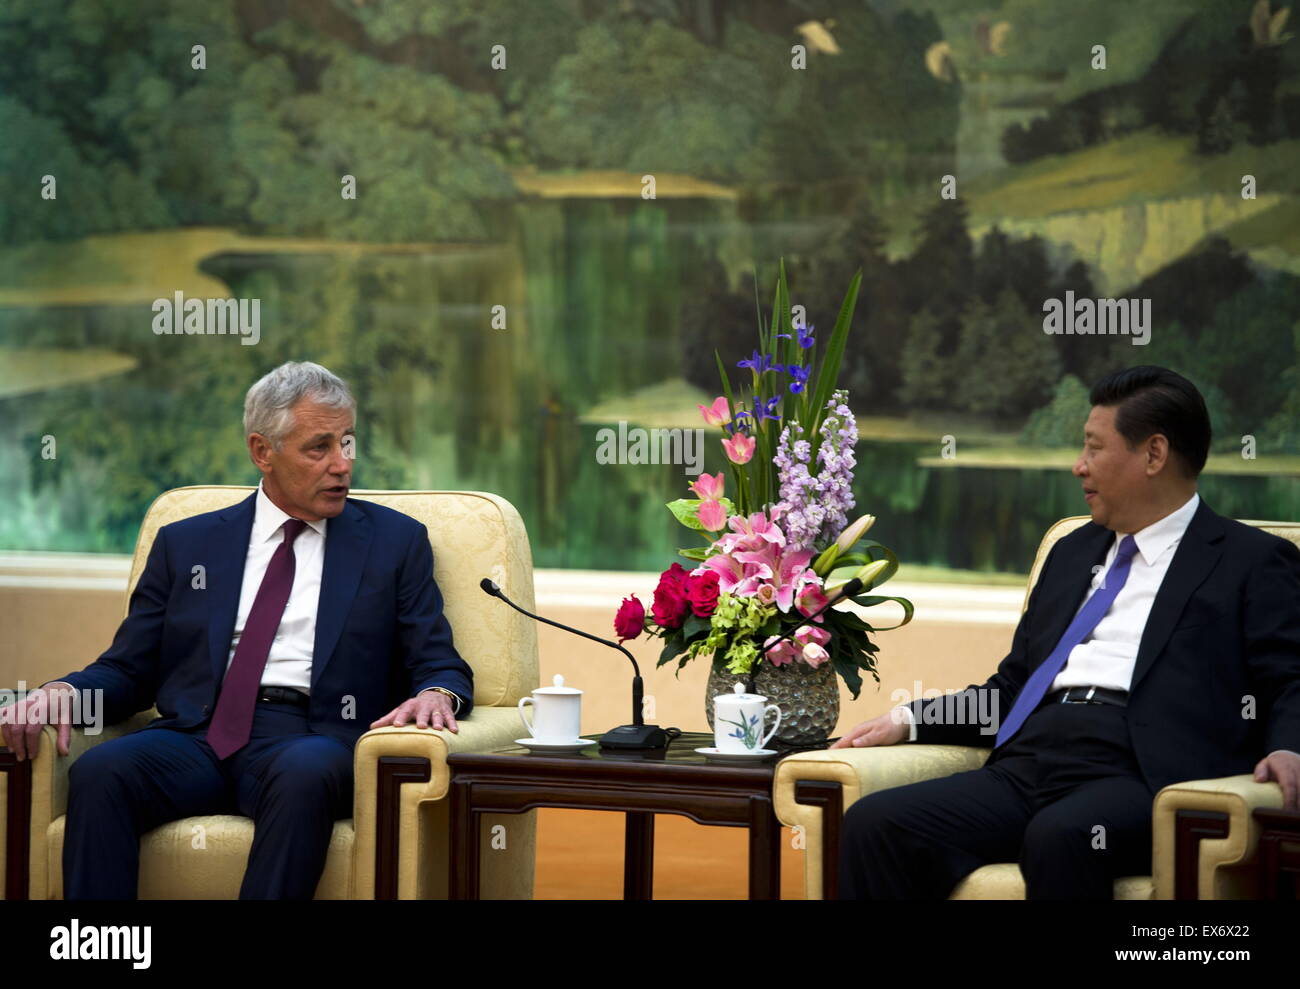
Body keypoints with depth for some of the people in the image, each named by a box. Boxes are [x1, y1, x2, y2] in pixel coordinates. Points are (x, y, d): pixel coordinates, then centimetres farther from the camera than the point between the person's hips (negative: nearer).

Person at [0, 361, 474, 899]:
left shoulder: (395, 542, 17)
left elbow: (442, 667, 11)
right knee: (98, 771, -31)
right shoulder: (185, 543, 20)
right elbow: (127, 670, 17)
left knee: (305, 774, -39)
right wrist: (63, 691, -6)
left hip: (309, 737, -1)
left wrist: (435, 694, -14)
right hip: (194, 734, 2)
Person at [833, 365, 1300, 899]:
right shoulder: (1073, 553, 29)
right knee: (872, 823, -19)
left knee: (1061, 835, -40)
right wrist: (910, 720, 17)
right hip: (1029, 766, 6)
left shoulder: (1253, 563, 10)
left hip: (1138, 777, -6)